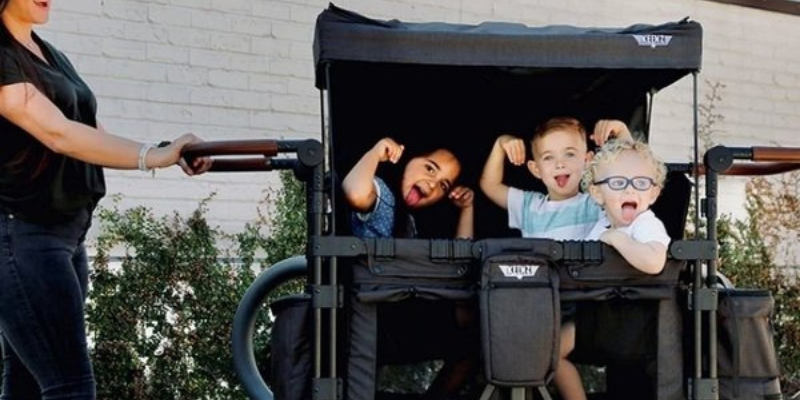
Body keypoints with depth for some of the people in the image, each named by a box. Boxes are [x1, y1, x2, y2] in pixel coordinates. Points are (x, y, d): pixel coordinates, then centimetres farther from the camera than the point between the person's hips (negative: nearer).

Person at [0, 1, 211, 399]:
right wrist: (154, 156, -32)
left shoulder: (50, 55, 17)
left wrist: (171, 152, -4)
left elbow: (90, 133, 11)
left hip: (66, 231, 8)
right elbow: (59, 134, -22)